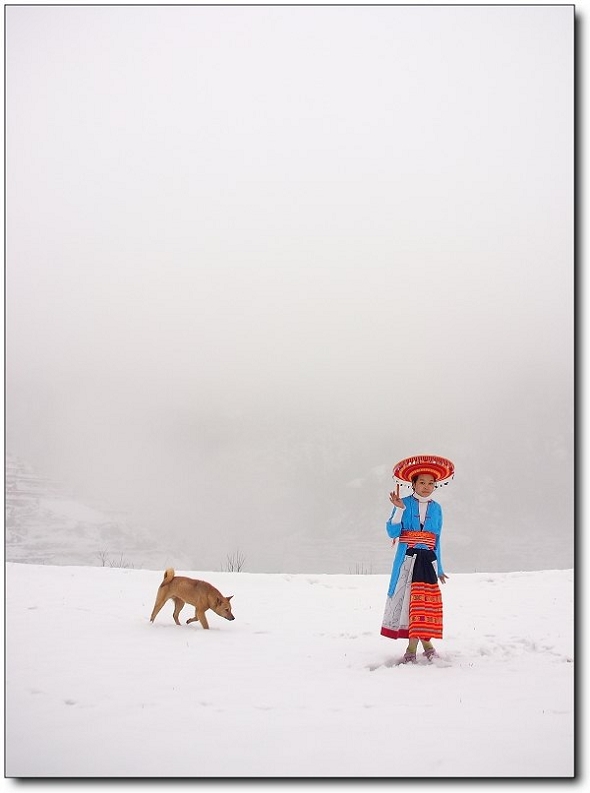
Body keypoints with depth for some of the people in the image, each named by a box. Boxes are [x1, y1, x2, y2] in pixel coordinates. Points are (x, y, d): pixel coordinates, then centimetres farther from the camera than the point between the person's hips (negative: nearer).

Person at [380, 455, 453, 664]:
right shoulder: (404, 504, 2)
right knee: (406, 598, -5)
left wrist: (439, 568, 16)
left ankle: (419, 643, 2)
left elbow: (437, 540, 16)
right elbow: (392, 532, -5)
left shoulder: (436, 508, 11)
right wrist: (399, 509, -17)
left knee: (424, 601, -7)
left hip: (428, 560, 2)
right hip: (407, 559, -2)